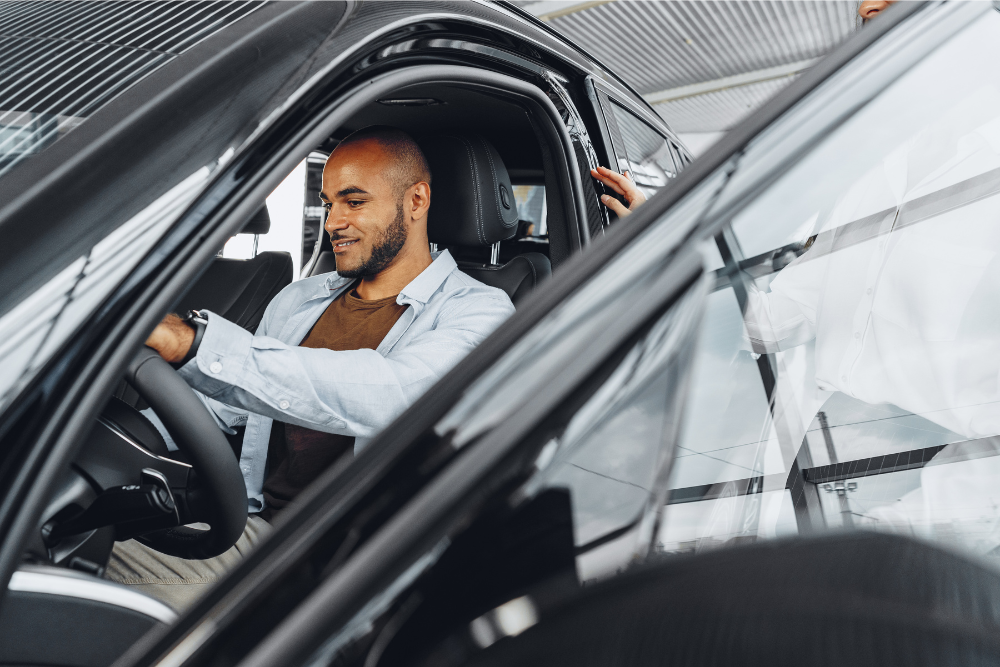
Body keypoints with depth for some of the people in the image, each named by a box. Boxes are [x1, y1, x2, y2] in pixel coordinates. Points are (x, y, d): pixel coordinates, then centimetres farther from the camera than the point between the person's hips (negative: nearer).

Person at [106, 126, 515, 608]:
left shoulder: (479, 310, -6)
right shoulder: (297, 301, 18)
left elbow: (388, 396, -27)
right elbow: (217, 405, 24)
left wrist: (194, 343, -34)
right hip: (254, 527, 7)